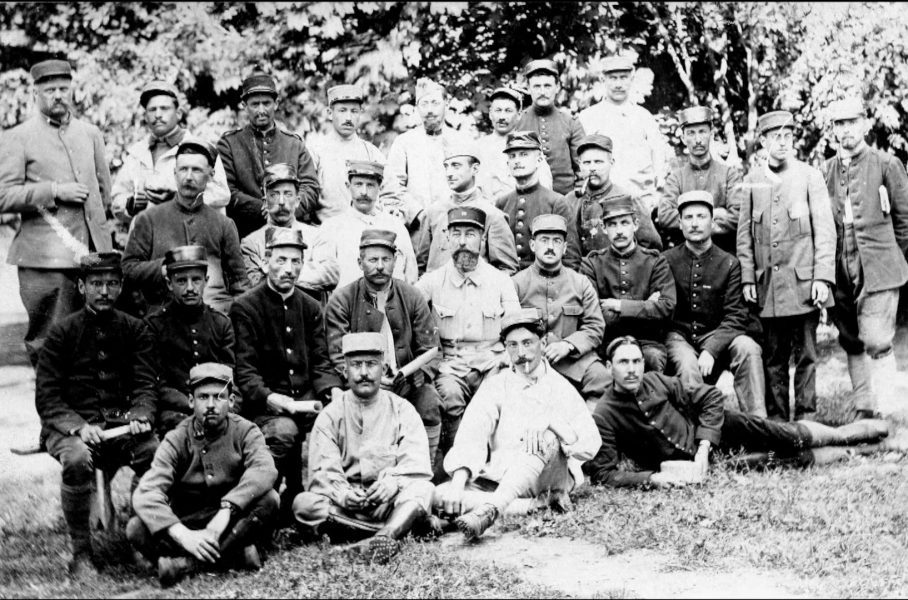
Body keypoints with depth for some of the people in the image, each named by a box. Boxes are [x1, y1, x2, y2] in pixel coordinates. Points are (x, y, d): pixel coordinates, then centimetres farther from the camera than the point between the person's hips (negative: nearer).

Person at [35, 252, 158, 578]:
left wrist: (139, 416, -19)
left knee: (155, 450, -29)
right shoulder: (62, 332, 0)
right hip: (69, 425, -2)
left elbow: (146, 384, 3)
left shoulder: (134, 330, 8)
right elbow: (46, 397, -3)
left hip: (120, 423, 2)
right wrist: (77, 426, -21)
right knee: (77, 459, -36)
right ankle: (81, 554, -19)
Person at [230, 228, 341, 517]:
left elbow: (320, 363, 13)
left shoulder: (311, 307, 16)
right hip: (265, 406, -5)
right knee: (283, 429, -35)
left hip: (306, 400, 5)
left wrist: (333, 392, -8)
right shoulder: (245, 307, -1)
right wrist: (271, 398, -23)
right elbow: (243, 370, -7)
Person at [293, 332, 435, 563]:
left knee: (423, 489, -29)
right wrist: (341, 493, -26)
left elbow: (416, 464, -5)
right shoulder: (330, 415, 9)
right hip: (344, 504, 1)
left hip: (390, 501, -1)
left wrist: (393, 482, -27)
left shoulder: (402, 410, 8)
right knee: (303, 503, -28)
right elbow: (323, 470, -3)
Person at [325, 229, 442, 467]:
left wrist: (415, 376, -13)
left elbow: (428, 349, 7)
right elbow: (338, 356, -4)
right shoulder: (341, 300, 1)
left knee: (430, 404, -26)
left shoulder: (412, 298, 8)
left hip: (407, 381, 2)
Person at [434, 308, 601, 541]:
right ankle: (542, 503, -25)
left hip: (550, 476, -2)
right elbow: (470, 436, -8)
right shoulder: (495, 386, 8)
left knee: (546, 438, -33)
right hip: (499, 477, 2)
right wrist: (458, 483, -25)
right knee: (440, 497, -24)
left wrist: (551, 421, -23)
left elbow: (591, 446, -6)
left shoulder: (561, 389, 6)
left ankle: (489, 510, -46)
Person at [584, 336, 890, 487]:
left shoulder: (656, 381, -8)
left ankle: (841, 434, 2)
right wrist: (653, 478, -32)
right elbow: (603, 473, -21)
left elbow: (710, 396, -4)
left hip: (698, 430, 3)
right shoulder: (604, 416, -19)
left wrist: (703, 450, -15)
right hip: (676, 466, -3)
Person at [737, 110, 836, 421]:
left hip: (803, 282, -2)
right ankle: (776, 420, 13)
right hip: (767, 284, 2)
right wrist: (747, 278, 3)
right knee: (773, 357, 6)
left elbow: (825, 230, -1)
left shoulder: (810, 176, 2)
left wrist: (822, 278, -9)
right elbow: (744, 233, 10)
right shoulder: (752, 180, 9)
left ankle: (806, 417, 8)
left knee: (805, 355, 1)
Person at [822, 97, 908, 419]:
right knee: (852, 342, 10)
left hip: (878, 270, -4)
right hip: (840, 271, 4)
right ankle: (863, 408, 19)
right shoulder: (825, 171, 9)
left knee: (876, 341, -10)